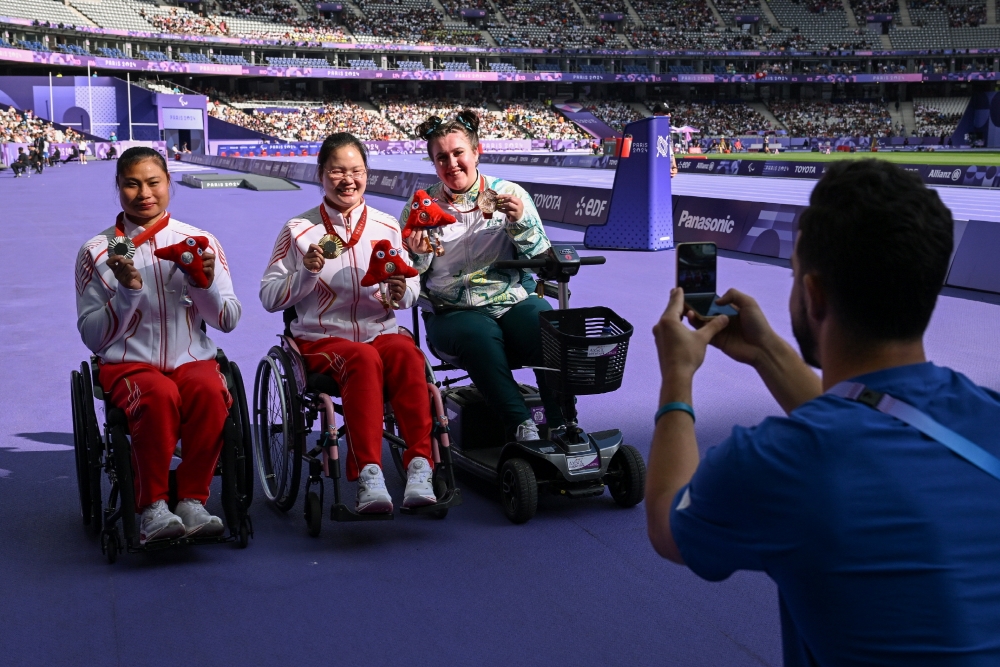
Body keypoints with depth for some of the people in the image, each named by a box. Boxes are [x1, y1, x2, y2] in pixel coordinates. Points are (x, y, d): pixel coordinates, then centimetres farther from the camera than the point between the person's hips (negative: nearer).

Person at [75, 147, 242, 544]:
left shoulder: (200, 242, 8)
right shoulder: (98, 252, 4)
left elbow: (228, 321, 5)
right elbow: (92, 336, -2)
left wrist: (205, 283, -13)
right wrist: (127, 291, -15)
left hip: (193, 358, 2)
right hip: (129, 363, -1)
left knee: (210, 392, -33)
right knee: (160, 394, -35)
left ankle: (192, 501, -23)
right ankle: (152, 508, -25)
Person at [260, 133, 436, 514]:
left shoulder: (386, 227, 13)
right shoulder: (298, 230, 5)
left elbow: (411, 292, 12)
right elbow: (268, 298, 2)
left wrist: (401, 292, -12)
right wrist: (307, 272, -14)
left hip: (381, 333, 2)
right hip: (322, 339, -2)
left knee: (406, 353, -33)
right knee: (363, 359, -36)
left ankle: (420, 465, -39)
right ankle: (368, 474, -42)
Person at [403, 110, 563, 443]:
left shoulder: (509, 194, 8)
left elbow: (542, 257, 5)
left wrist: (520, 221, -12)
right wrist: (417, 254, -10)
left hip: (514, 301, 1)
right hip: (453, 312, -1)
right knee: (480, 335, -35)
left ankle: (563, 425, -25)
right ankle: (521, 425, -35)